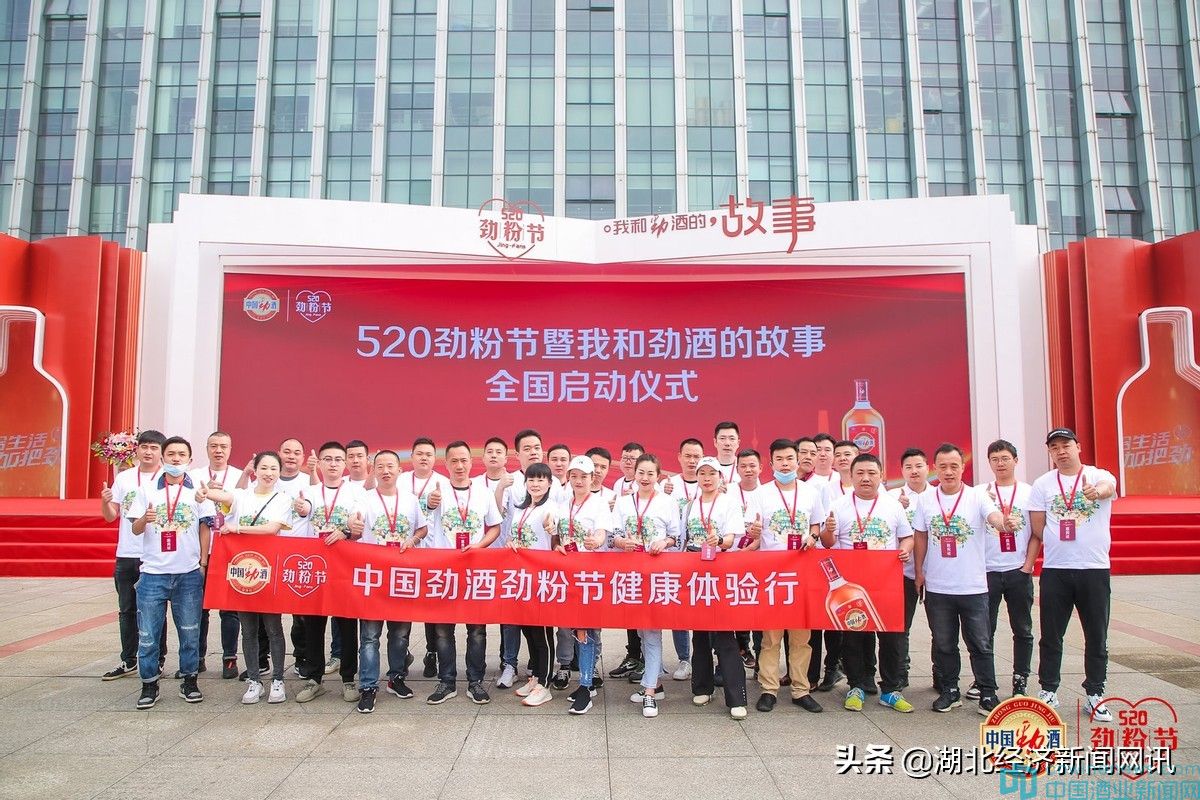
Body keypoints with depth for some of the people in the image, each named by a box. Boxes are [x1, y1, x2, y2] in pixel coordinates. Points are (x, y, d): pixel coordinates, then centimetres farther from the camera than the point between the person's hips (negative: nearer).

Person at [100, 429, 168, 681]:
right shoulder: (123, 478, 8)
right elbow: (110, 516, 9)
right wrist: (105, 501, -11)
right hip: (126, 555, 4)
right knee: (127, 610, 13)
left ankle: (157, 660, 16)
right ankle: (128, 661, 24)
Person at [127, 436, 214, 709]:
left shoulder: (198, 490, 3)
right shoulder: (147, 489, 4)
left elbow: (205, 528, 6)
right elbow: (135, 529, 4)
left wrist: (203, 562, 1)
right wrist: (144, 519, -18)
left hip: (189, 573, 0)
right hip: (153, 573, 0)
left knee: (190, 632, 7)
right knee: (147, 633, 4)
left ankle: (190, 681, 20)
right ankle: (149, 685, 17)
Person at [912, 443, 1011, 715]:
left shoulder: (977, 498, -5)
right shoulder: (926, 501, 2)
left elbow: (993, 516, -24)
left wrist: (1004, 523, -47)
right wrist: (919, 571, 6)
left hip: (973, 587, -2)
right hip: (937, 587, 2)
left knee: (980, 643, 5)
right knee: (943, 644, 12)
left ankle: (988, 694, 18)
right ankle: (950, 691, 25)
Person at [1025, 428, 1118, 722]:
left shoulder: (1099, 476, -2)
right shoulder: (1042, 485, 2)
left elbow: (1109, 487, -28)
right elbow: (1037, 531, 5)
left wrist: (1096, 491, -51)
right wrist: (1028, 563, -2)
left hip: (1095, 569, -1)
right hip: (1055, 571, 1)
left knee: (1097, 637, 9)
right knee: (1051, 637, 8)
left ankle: (1095, 695, 23)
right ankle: (1048, 691, 19)